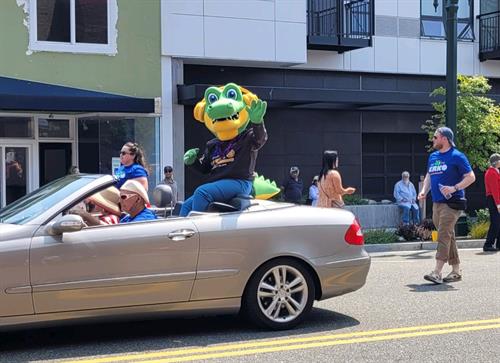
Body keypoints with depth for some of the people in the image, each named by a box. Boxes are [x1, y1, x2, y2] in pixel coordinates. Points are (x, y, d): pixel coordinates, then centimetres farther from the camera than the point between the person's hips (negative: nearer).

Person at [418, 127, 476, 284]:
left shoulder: (457, 156, -7)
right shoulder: (433, 156, 15)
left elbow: (471, 177, -9)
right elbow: (429, 176, 25)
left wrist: (454, 188, -20)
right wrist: (424, 191, 7)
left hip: (451, 203, -8)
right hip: (436, 203, 8)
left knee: (444, 235, -13)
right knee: (448, 236, 12)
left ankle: (437, 272, -18)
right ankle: (456, 271, 19)